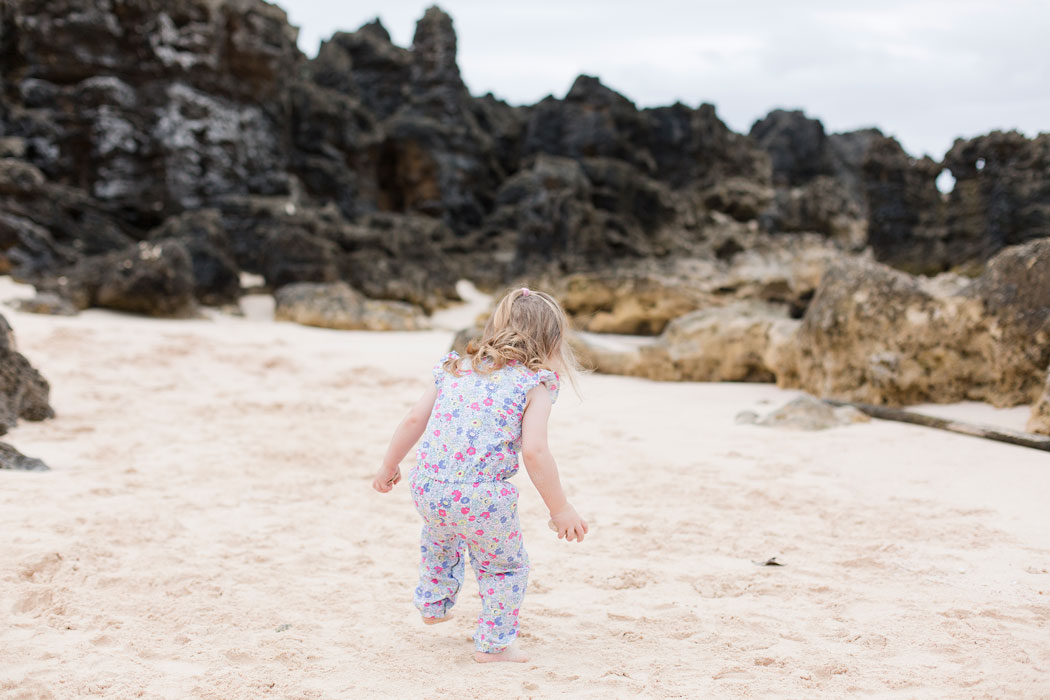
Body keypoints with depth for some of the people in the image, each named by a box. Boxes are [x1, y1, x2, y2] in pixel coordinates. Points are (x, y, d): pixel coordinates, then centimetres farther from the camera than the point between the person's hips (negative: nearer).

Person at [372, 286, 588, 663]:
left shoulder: (455, 368, 14)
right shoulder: (534, 383, -2)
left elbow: (413, 420, 15)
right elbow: (533, 451, -12)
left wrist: (389, 466, 29)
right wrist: (560, 509, -5)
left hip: (427, 488, 6)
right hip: (480, 498, -6)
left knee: (440, 539, 37)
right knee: (506, 566, 18)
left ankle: (433, 604, 52)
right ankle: (493, 644, 22)